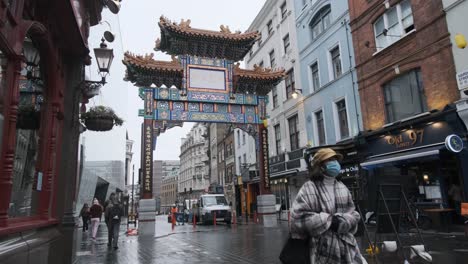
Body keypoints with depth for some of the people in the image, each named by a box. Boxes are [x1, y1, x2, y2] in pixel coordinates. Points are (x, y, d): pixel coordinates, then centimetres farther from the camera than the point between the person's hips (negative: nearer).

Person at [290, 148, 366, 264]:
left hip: (347, 246, 6)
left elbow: (353, 214, 8)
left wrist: (342, 221, -14)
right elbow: (299, 218, -18)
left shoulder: (342, 188, 9)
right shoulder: (308, 189, -12)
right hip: (323, 249, -5)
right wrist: (329, 219, -19)